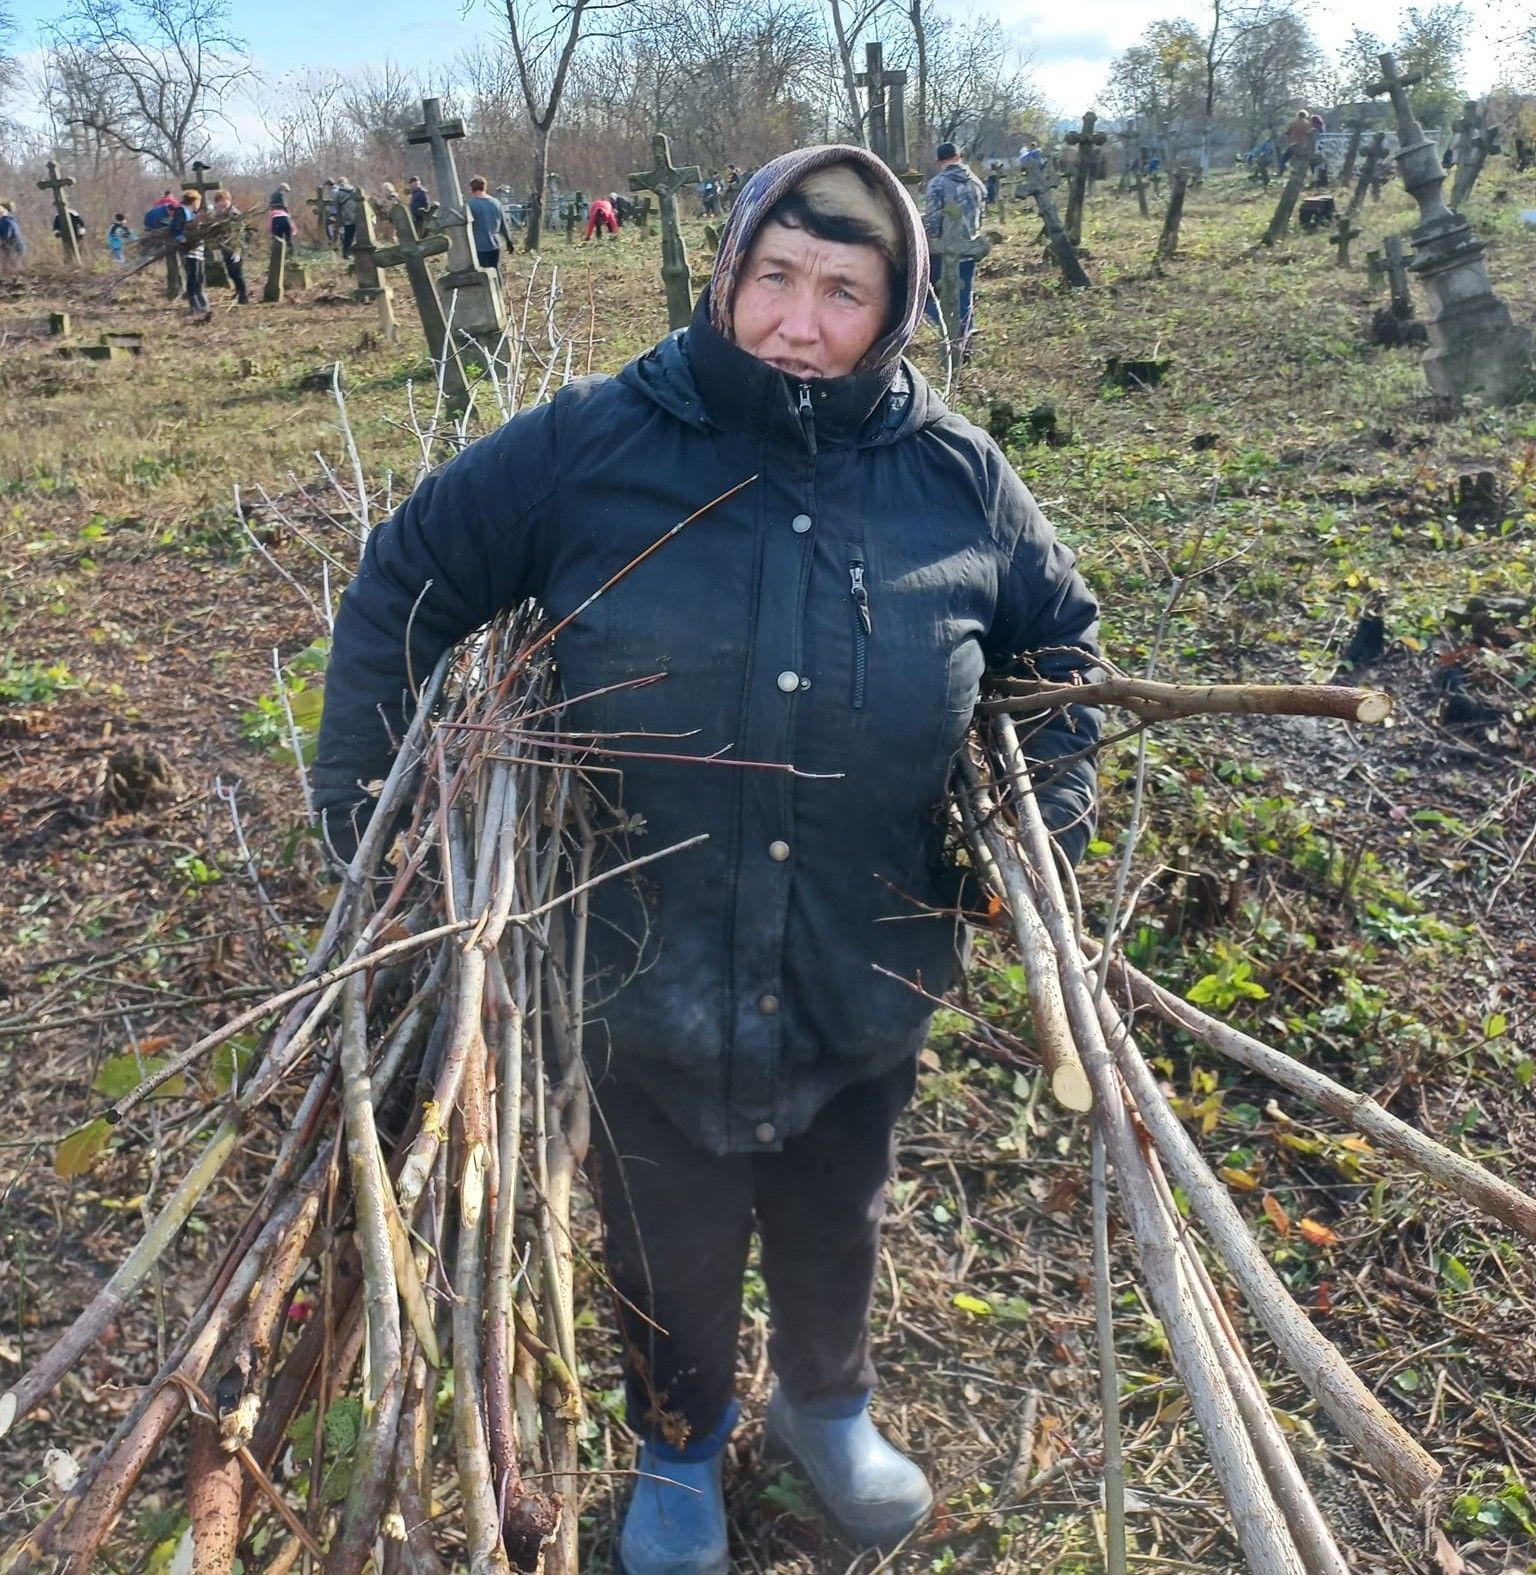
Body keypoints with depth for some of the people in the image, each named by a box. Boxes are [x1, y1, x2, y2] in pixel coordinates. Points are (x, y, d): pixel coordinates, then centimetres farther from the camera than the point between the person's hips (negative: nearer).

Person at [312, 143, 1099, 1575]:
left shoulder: (956, 473, -6)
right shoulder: (592, 445, -13)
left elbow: (1059, 638, 10)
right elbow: (403, 583, -3)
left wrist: (1051, 813, -1)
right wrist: (359, 800, -5)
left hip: (867, 984, 2)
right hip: (648, 987, -1)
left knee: (836, 1231, 26)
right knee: (670, 1255, 21)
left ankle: (827, 1408, 60)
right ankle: (679, 1452, 55)